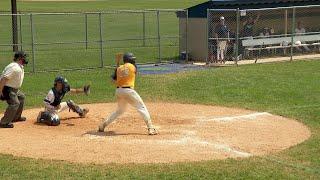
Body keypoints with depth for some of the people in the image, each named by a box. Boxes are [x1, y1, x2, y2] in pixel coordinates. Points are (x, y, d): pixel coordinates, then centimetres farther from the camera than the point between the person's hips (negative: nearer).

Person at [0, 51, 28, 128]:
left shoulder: (20, 67, 9)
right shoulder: (15, 68, -25)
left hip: (14, 89, 11)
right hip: (7, 88, -11)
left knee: (21, 97, 25)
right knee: (14, 103, -19)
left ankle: (16, 117, 35)